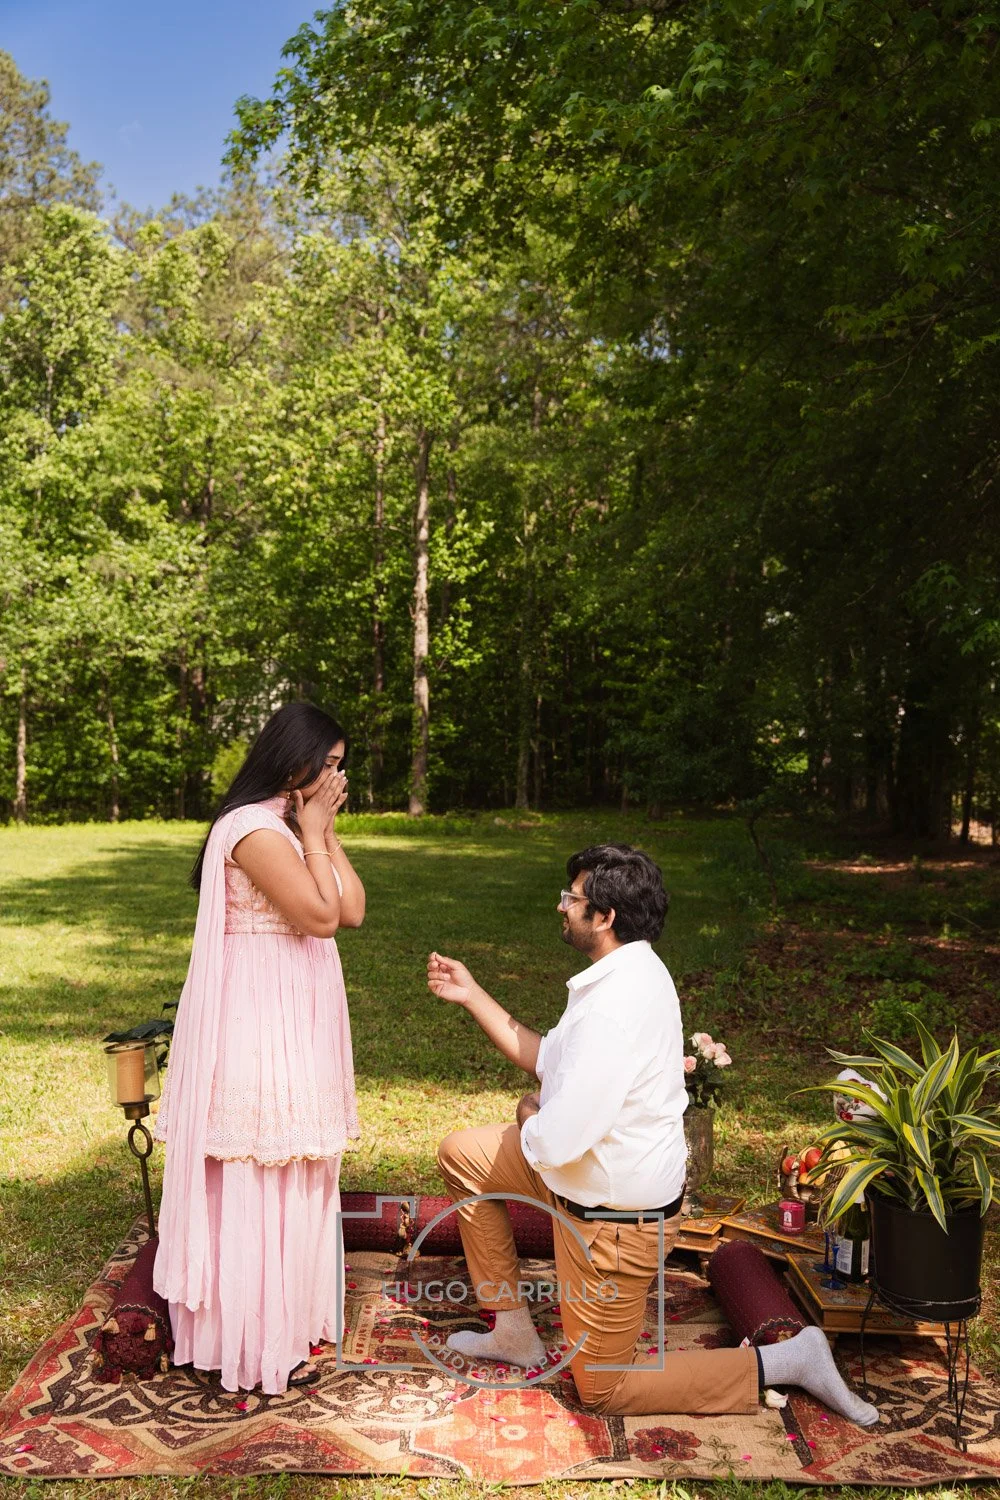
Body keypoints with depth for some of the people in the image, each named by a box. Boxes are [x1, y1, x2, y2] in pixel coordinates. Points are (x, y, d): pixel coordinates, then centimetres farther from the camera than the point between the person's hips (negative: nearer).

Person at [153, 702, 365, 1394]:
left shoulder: (294, 826, 11)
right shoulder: (256, 829, -19)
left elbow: (353, 909, 5)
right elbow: (320, 917, -21)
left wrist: (324, 830, 1)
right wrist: (314, 831, -13)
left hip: (295, 1016, 10)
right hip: (258, 1018, -10)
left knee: (291, 1171, 18)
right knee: (259, 1177, 1)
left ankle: (288, 1307, 33)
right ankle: (257, 1340, 15)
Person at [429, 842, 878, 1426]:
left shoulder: (617, 1005, -33)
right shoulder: (629, 973, -2)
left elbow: (555, 1143, -32)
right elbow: (552, 1060, 8)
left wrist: (529, 1115, -9)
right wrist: (473, 996, 8)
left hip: (614, 1219, -9)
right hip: (590, 1177, 9)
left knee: (603, 1388, 9)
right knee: (462, 1153, 15)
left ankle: (786, 1362, 10)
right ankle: (515, 1334, 25)